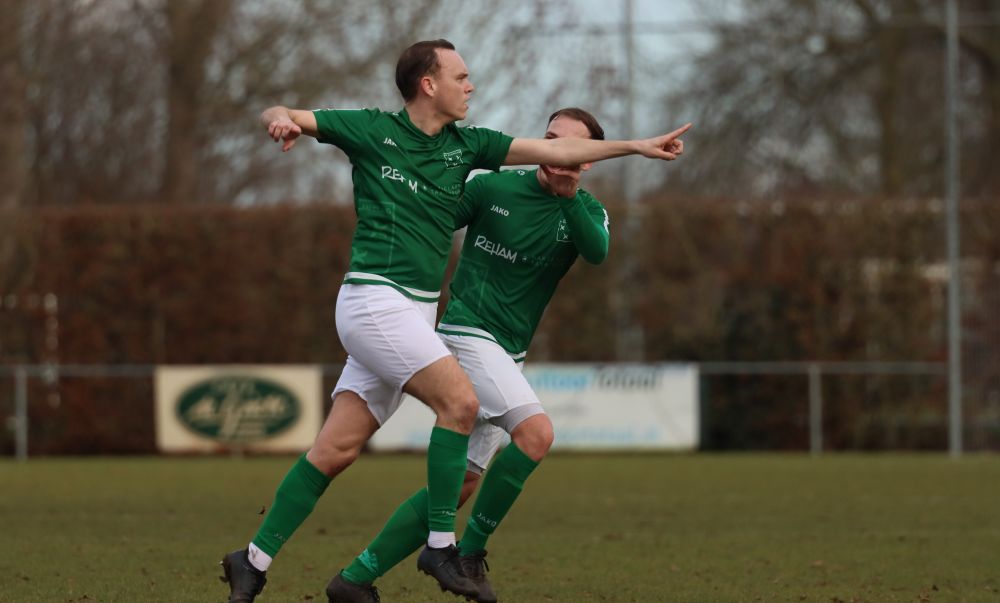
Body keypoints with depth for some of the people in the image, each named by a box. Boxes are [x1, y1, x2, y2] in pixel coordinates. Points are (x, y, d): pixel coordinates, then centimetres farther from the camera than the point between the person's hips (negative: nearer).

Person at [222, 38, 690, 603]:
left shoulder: (465, 145, 11)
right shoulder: (372, 130, -2)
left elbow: (554, 150, 10)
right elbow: (283, 115, -1)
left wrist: (636, 146, 7)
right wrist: (281, 121, -25)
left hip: (415, 315, 6)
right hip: (375, 299, -6)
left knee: (336, 451, 3)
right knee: (460, 399, -20)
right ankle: (441, 544, -12)